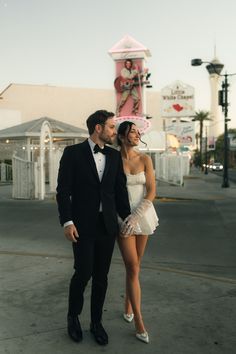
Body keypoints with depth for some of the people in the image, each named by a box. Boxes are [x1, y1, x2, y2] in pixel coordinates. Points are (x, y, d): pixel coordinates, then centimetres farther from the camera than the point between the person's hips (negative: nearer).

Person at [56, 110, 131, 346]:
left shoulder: (115, 156, 8)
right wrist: (67, 222, -15)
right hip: (83, 226, -4)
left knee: (101, 276, 9)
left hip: (108, 225, 4)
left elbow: (120, 190, 11)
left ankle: (96, 322, 27)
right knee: (83, 273, -3)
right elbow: (63, 190, -7)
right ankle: (73, 316, 25)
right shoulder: (73, 153, -4)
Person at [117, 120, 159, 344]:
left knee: (134, 265, 11)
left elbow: (151, 191, -5)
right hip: (122, 216, -2)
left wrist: (136, 217, -15)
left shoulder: (145, 159, 0)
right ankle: (139, 323, 1)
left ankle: (128, 307, 32)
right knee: (133, 268, -6)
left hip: (143, 214, 3)